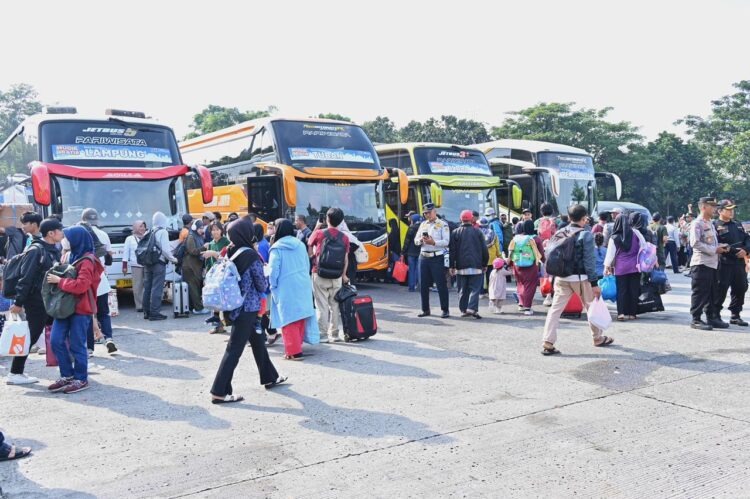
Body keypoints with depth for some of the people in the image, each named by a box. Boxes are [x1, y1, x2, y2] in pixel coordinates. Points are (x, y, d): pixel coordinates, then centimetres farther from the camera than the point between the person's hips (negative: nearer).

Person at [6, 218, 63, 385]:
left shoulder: (54, 251, 10)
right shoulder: (35, 251, -16)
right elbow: (26, 278, -19)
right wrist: (18, 302, -20)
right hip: (36, 302, -8)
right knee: (30, 337, -2)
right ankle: (15, 373, 8)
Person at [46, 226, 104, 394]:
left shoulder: (87, 261, -15)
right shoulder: (74, 257, 13)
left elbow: (81, 285, -25)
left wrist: (59, 281, -19)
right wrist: (57, 277, 4)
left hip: (81, 309, -8)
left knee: (76, 345, -1)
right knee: (56, 341, 6)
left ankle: (81, 379, 13)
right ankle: (67, 376, 18)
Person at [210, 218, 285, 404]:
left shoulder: (232, 253, 4)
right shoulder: (251, 255, -17)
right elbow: (262, 285, -12)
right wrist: (266, 279, 8)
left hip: (237, 306, 8)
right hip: (248, 308, -8)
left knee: (258, 341, 21)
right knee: (234, 349, -5)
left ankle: (269, 377, 35)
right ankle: (219, 392, -1)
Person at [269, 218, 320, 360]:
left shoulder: (277, 248, -10)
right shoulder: (300, 244, 7)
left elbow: (273, 271, -11)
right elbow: (307, 265, 12)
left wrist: (273, 286, 3)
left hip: (286, 289, -6)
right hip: (303, 286, 6)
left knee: (289, 320, 0)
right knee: (300, 318, 14)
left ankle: (294, 351, -2)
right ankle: (297, 347, 25)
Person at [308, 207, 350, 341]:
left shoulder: (319, 233, -7)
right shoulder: (344, 237, 0)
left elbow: (309, 246, 10)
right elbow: (346, 258, 1)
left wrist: (315, 228, 15)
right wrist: (344, 275, 12)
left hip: (320, 275, -3)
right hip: (337, 277, 3)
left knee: (322, 306, 1)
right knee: (335, 305, 11)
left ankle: (323, 334, 1)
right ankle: (334, 334, 15)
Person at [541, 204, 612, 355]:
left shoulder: (559, 233, 6)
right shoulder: (585, 235, -9)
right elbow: (589, 261, -11)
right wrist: (594, 283, -7)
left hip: (561, 278, 4)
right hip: (580, 278, -4)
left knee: (556, 308, 0)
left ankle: (547, 343, -9)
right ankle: (598, 338, 32)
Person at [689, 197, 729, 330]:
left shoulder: (710, 224, 19)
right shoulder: (697, 224, -10)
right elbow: (695, 243, -20)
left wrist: (721, 247, 7)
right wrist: (714, 249, -17)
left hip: (713, 263, 9)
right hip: (701, 263, -9)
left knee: (712, 293, 12)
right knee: (699, 293, -5)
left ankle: (712, 317, 20)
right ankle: (696, 320, 0)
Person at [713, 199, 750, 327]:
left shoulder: (737, 225, 19)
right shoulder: (715, 226, -6)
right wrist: (734, 250, -20)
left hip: (739, 263, 8)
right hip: (724, 263, -8)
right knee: (721, 289, -6)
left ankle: (735, 315, 24)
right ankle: (715, 315, 4)